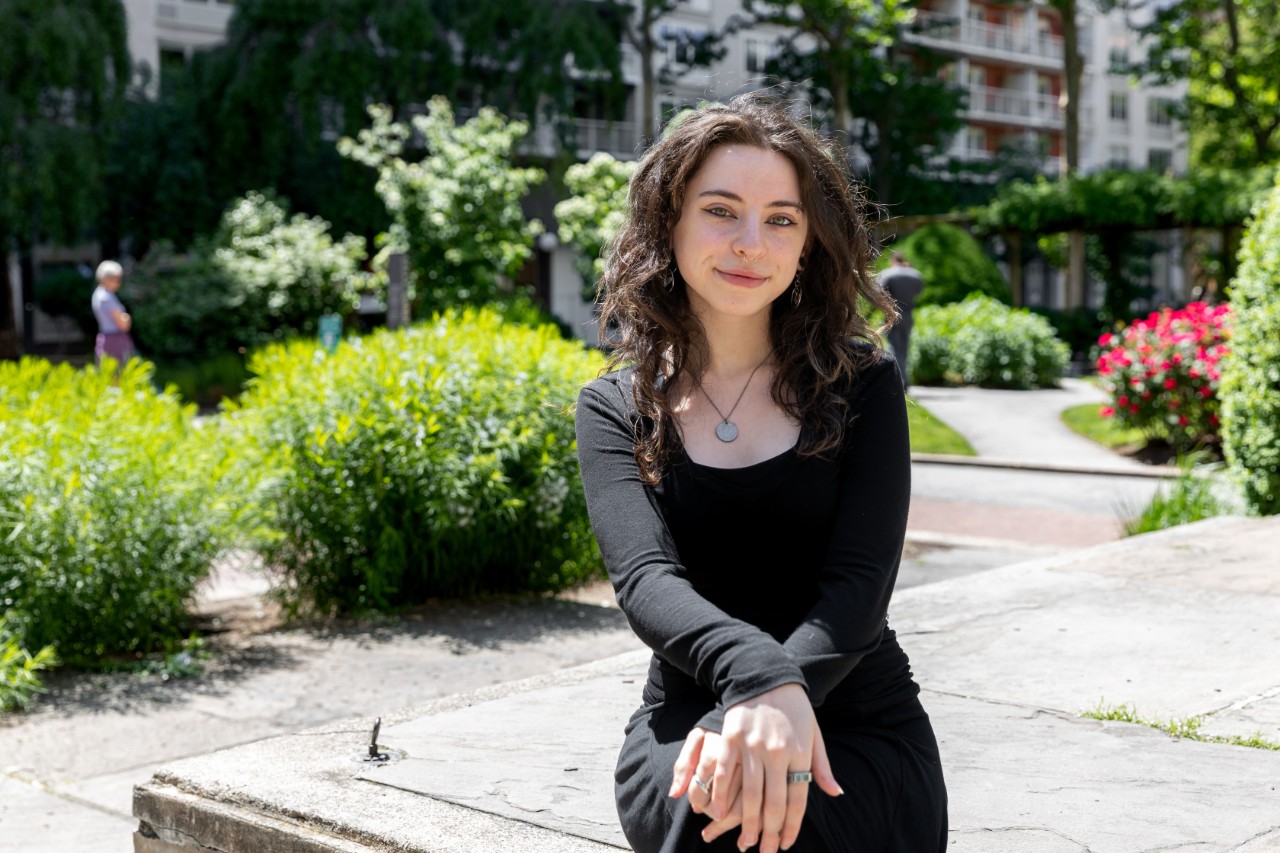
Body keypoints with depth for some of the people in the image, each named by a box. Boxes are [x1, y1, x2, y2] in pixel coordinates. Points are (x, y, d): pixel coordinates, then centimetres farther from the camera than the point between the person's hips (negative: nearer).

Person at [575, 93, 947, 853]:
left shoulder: (863, 385, 1)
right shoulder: (617, 409, 3)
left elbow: (861, 582, -10)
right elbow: (644, 577, -14)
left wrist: (768, 712, -30)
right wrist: (758, 673, -36)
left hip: (862, 739, -1)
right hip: (687, 725, 1)